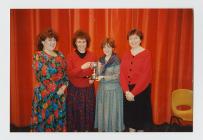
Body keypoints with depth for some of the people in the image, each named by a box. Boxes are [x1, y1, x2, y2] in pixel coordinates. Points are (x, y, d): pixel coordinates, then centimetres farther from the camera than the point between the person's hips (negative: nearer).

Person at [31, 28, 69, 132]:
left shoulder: (60, 55, 9)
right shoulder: (38, 56, -5)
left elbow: (66, 72, 8)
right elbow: (41, 75, -14)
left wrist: (64, 86, -7)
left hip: (60, 93, 5)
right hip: (44, 93, -4)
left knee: (59, 118, 14)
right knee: (45, 118, 4)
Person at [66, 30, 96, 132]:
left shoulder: (91, 56, 3)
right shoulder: (71, 56, -3)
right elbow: (69, 73, -11)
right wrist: (82, 67, -25)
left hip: (88, 89, 2)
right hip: (75, 89, -1)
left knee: (88, 111, 7)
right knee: (75, 111, 5)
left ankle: (87, 129, 25)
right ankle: (75, 130, 24)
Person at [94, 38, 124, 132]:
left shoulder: (116, 60, -9)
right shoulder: (101, 59, 8)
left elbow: (117, 75, -14)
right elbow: (99, 74, 7)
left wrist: (103, 77, -16)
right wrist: (97, 67, -11)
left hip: (113, 89, -5)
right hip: (102, 88, 5)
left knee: (112, 110, 5)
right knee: (102, 110, 11)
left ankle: (113, 129, 21)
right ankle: (102, 128, 26)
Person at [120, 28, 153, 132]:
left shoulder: (146, 54, -8)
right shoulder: (126, 54, 6)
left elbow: (145, 76, -15)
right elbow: (122, 73, -1)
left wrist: (134, 92, -16)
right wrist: (126, 91, -12)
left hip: (141, 90, -4)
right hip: (128, 91, 4)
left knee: (140, 114, 10)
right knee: (129, 113, 14)